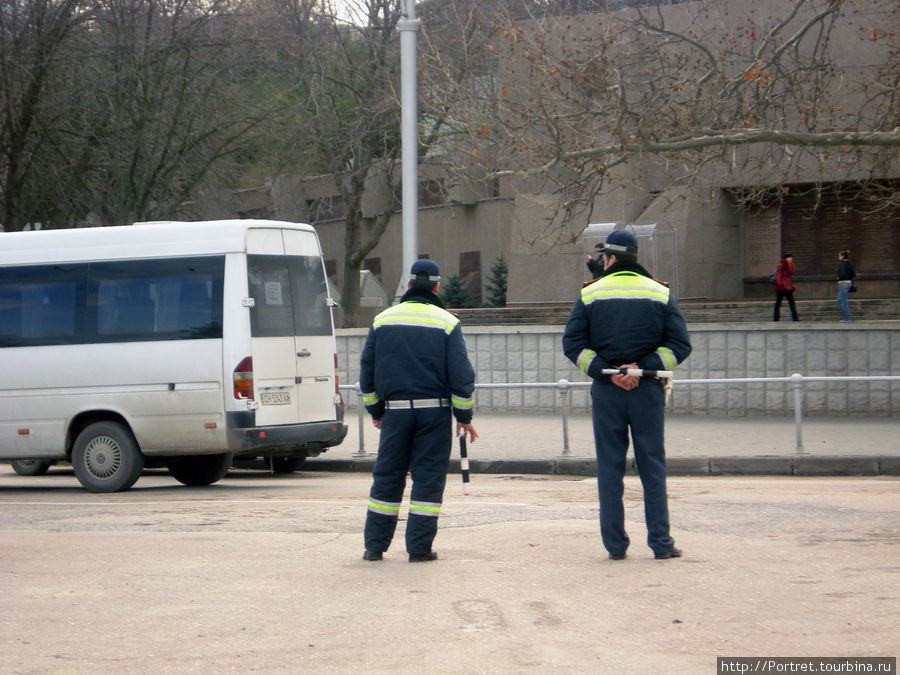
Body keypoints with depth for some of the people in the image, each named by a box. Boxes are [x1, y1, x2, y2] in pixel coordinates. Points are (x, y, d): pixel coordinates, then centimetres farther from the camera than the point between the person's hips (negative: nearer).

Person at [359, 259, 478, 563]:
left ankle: (375, 546, 9)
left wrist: (375, 410, 20)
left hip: (395, 410, 2)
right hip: (434, 411, -2)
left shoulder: (383, 320, 6)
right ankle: (420, 547, 0)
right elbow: (461, 375, -5)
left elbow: (367, 370, 10)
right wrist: (465, 416, 2)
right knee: (428, 478, 2)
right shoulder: (446, 323, -2)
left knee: (387, 477, 8)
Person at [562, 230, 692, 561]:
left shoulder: (590, 294, 2)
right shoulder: (661, 294, 4)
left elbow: (573, 343, -5)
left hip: (606, 392, 0)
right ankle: (660, 542, 3)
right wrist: (644, 368, -8)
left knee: (609, 468, 5)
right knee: (653, 467, 6)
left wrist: (605, 371, -8)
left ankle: (615, 543, 4)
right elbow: (680, 344, -3)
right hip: (648, 391, 0)